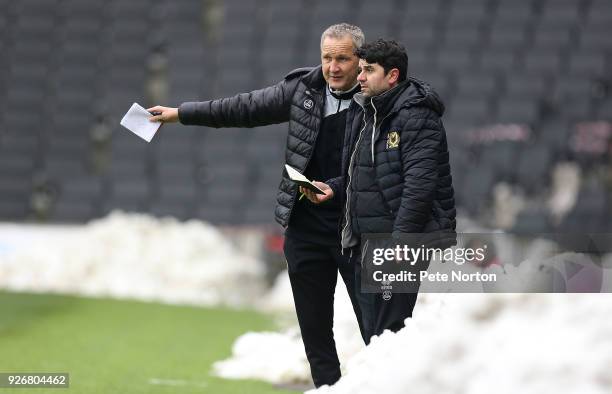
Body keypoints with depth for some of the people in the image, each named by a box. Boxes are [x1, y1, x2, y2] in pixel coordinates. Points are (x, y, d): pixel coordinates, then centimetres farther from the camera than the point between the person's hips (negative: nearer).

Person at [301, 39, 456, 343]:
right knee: (372, 332, 11)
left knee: (389, 332, -10)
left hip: (401, 243, -9)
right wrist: (333, 188, 8)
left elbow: (419, 185, -20)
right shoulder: (362, 113, 17)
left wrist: (398, 241, -24)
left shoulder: (416, 118, -12)